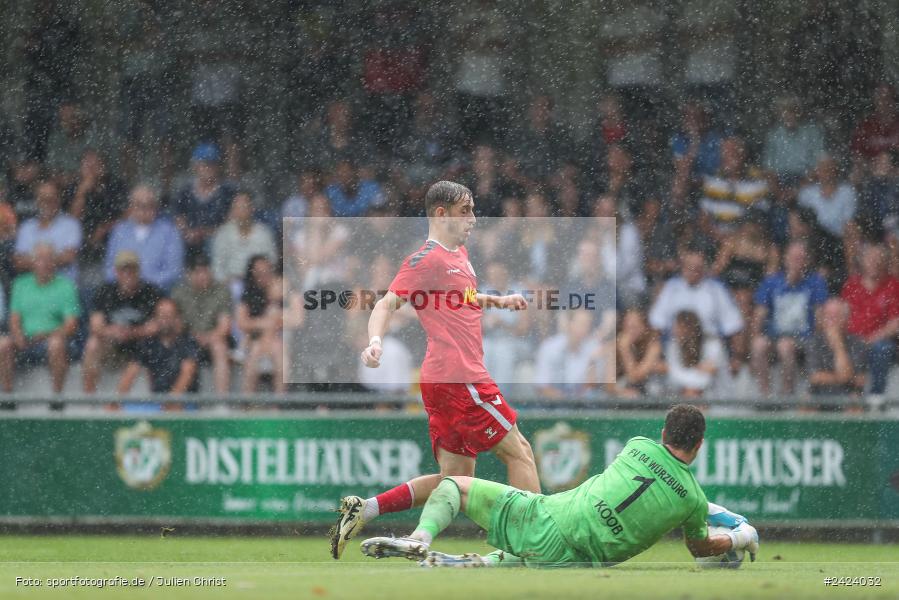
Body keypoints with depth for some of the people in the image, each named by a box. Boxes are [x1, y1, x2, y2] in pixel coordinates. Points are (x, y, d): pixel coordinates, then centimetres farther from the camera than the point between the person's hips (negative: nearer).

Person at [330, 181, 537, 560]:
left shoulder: (460, 254, 20)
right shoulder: (426, 259, -8)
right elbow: (388, 303, -15)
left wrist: (499, 301, 31)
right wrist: (375, 341, -32)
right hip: (458, 377, -10)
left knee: (456, 478, 9)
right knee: (518, 451, -3)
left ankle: (362, 510, 7)